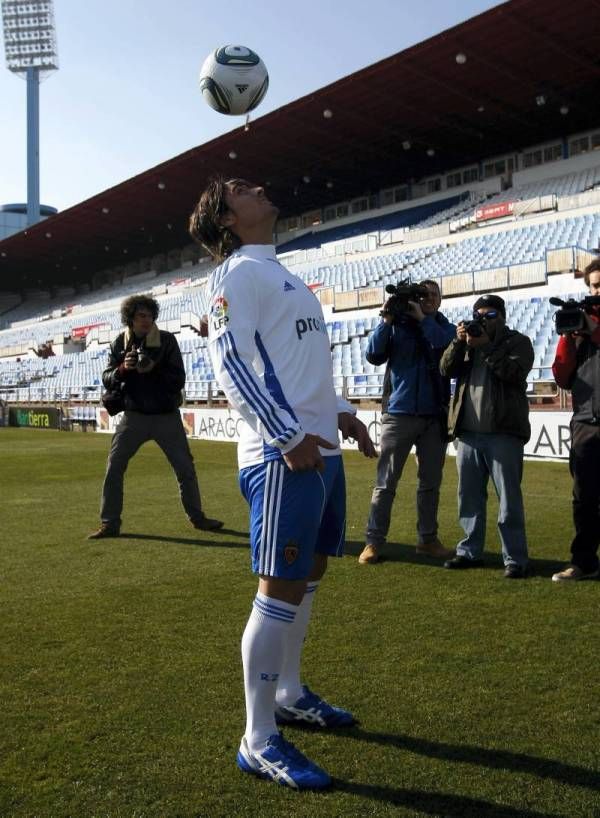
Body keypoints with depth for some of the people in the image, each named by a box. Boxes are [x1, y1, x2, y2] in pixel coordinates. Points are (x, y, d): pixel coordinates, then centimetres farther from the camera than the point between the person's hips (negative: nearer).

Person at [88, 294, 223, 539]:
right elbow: (107, 380, 0)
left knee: (185, 468, 5)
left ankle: (197, 517, 22)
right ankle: (109, 524, 8)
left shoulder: (166, 340, -7)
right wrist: (123, 369, -20)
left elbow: (178, 380, -9)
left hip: (166, 416, -1)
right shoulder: (120, 343, 0)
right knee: (114, 468, -3)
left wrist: (153, 370, -25)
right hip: (134, 415, 1)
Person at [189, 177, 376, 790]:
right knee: (281, 589, -6)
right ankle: (258, 741, 6)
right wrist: (290, 436, -21)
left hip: (319, 448, 9)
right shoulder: (238, 272, -5)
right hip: (284, 456, -9)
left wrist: (338, 413, 16)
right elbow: (229, 361, -16)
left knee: (309, 574, 16)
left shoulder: (281, 275, 24)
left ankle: (289, 695, 33)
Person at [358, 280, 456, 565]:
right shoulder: (397, 325, 6)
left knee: (430, 482, 9)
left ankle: (427, 539, 18)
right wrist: (386, 321, -14)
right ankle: (373, 541, 3)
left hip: (435, 416, 3)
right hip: (398, 414, -2)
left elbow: (449, 350, -12)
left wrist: (423, 319, -14)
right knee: (385, 482, -1)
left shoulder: (445, 328, 11)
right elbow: (373, 355, -6)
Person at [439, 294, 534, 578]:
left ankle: (516, 558, 1)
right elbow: (447, 369, 5)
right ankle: (470, 552, 19)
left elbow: (515, 372, -13)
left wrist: (485, 346, -14)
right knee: (469, 496, 10)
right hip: (468, 432, 5)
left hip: (503, 432, -5)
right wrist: (458, 342, -9)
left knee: (509, 497, -4)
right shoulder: (468, 340, 19)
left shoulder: (517, 341, 5)